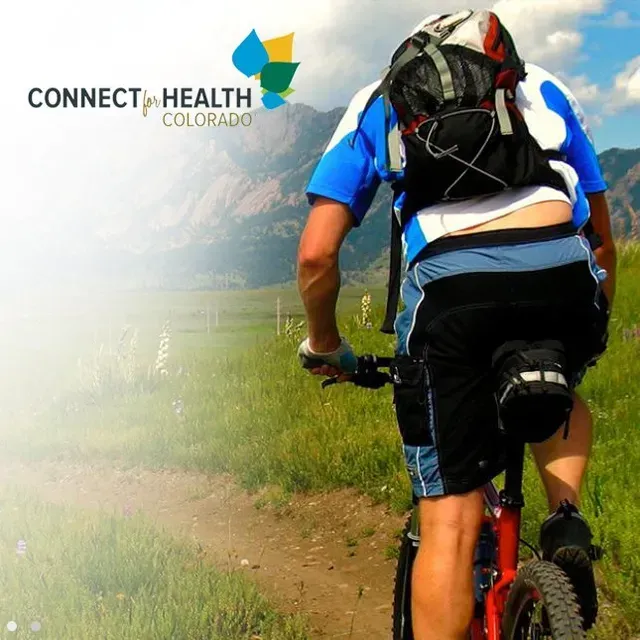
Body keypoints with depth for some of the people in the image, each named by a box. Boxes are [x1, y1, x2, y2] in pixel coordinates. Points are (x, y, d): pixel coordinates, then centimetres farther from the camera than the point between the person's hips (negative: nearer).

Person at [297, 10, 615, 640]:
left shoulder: (379, 101, 26)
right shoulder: (542, 85, 31)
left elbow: (316, 256, 13)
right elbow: (604, 238, 32)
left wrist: (324, 346, 30)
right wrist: (593, 322, 49)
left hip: (451, 286, -2)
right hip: (564, 274, 2)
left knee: (449, 520, 6)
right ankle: (566, 522, 13)